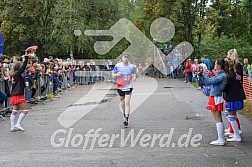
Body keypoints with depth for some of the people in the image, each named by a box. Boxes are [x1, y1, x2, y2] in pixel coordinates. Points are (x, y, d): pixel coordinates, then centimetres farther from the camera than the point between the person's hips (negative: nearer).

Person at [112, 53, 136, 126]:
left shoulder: (131, 66, -2)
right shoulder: (117, 66, -4)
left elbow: (134, 75, 10)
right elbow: (113, 75, 2)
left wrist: (134, 78, -13)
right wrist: (117, 75, -20)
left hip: (128, 87, -2)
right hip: (120, 87, 2)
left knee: (127, 102, -12)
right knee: (122, 101, 16)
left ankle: (126, 119, -13)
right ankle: (125, 114, 39)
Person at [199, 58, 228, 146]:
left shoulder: (222, 76, -16)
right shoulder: (219, 75, 13)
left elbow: (209, 82, -21)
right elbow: (209, 81, 17)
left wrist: (201, 75, -13)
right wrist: (202, 75, 9)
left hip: (216, 99, -10)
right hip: (214, 98, 10)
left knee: (218, 120, -6)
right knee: (219, 119, 12)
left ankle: (221, 140, -4)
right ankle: (221, 139, 17)